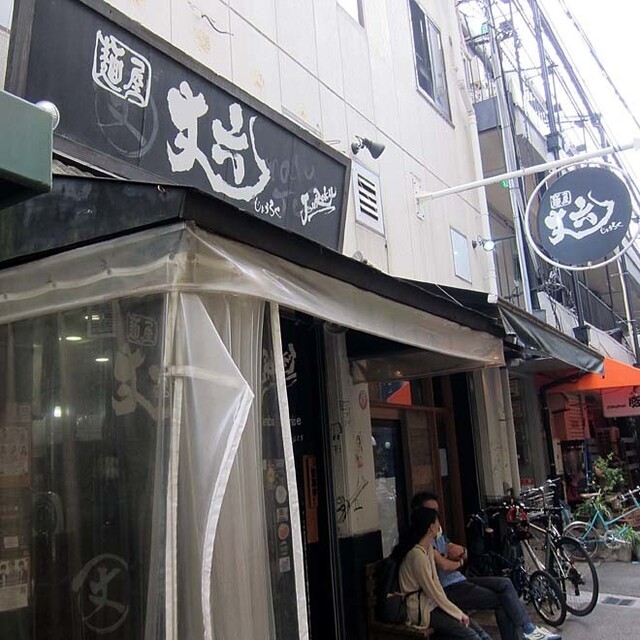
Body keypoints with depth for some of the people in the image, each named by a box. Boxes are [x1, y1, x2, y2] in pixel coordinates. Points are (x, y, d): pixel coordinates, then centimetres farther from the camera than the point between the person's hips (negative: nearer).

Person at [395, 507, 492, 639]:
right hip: (421, 610, -9)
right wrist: (458, 613, -10)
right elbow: (432, 591, -18)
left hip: (432, 604, 9)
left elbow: (435, 583, 6)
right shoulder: (417, 554, -22)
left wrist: (457, 611, -2)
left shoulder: (428, 548, 8)